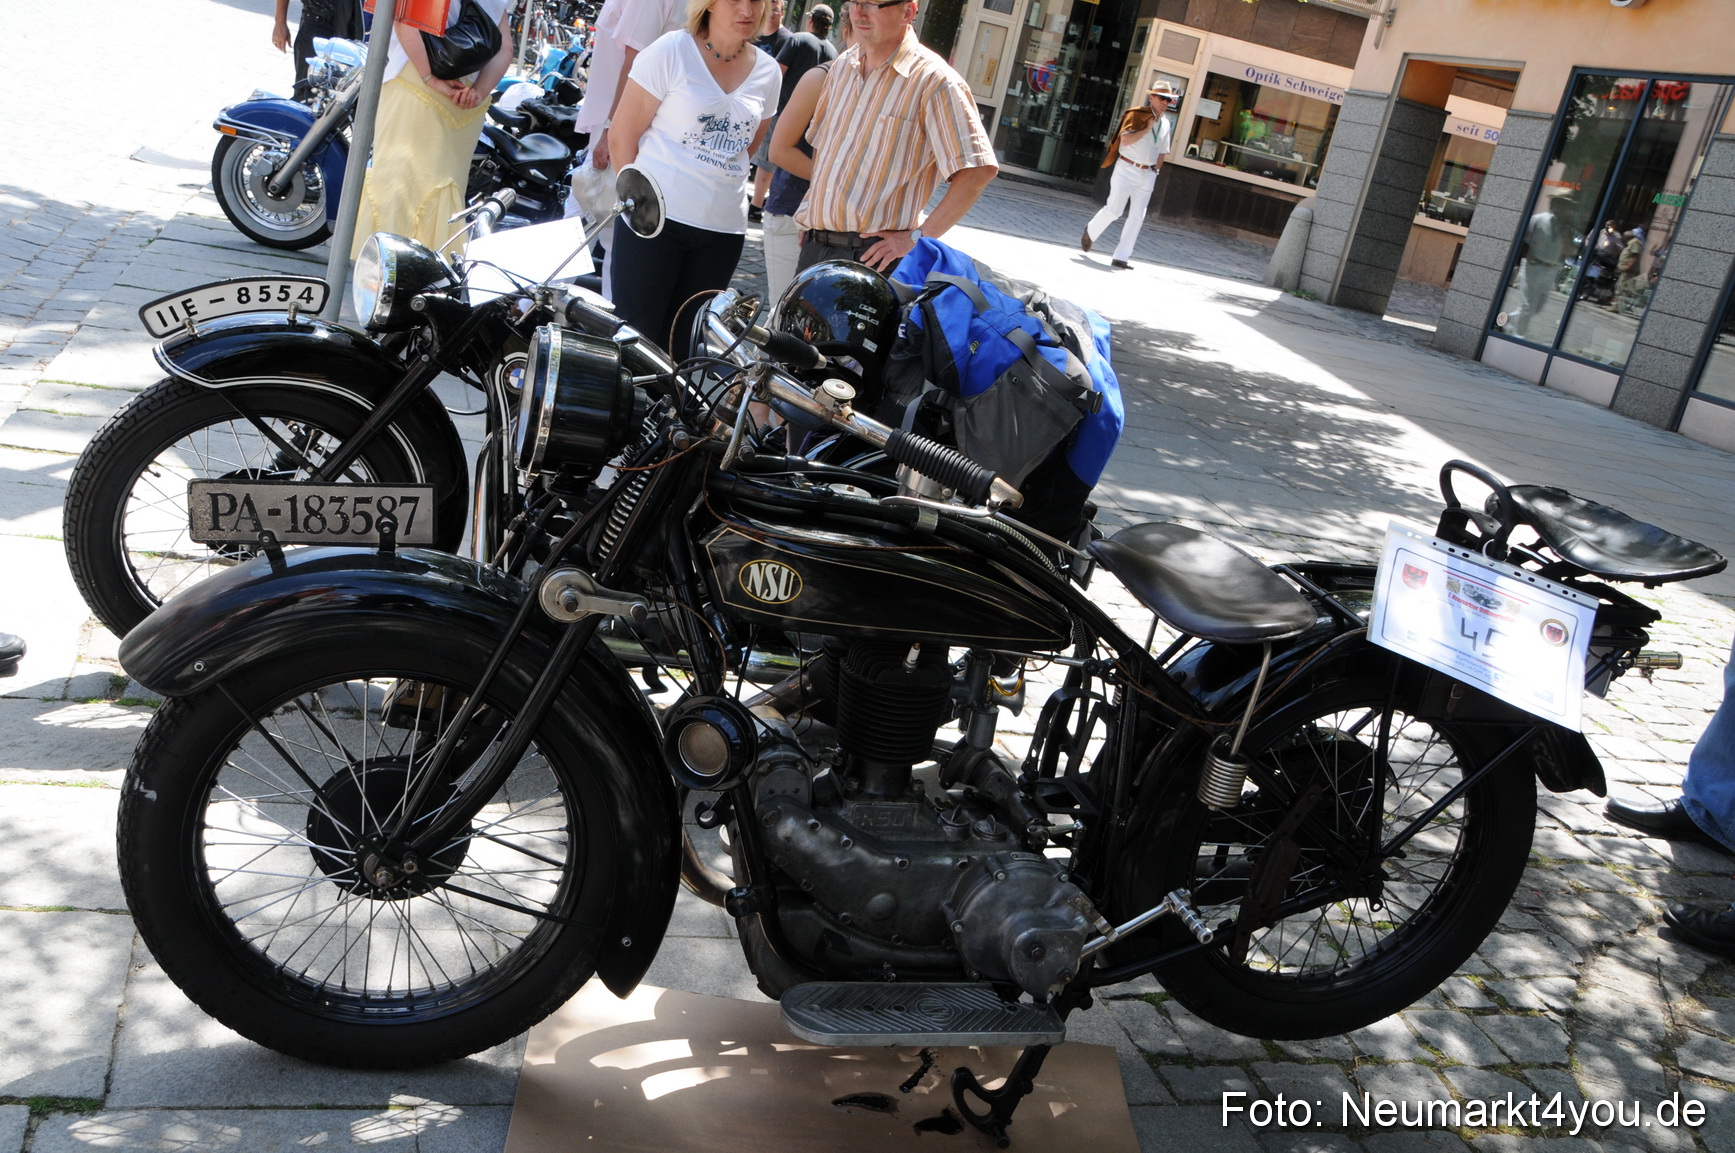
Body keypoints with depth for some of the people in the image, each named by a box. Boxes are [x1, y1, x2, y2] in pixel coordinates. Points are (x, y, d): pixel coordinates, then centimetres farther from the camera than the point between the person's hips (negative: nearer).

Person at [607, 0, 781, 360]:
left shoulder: (768, 71, 7)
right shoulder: (671, 51, -5)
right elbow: (622, 136, -4)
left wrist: (709, 188, 13)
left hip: (724, 229, 4)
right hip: (654, 218, -4)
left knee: (683, 343, 11)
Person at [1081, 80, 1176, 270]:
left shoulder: (1166, 124, 10)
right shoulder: (1136, 115, -8)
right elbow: (1125, 140, -20)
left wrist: (1155, 170, 11)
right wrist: (1147, 128, -17)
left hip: (1147, 175, 6)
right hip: (1127, 169, -6)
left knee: (1137, 217, 1)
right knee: (1114, 210, -5)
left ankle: (1120, 257, 4)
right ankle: (1090, 232, 24)